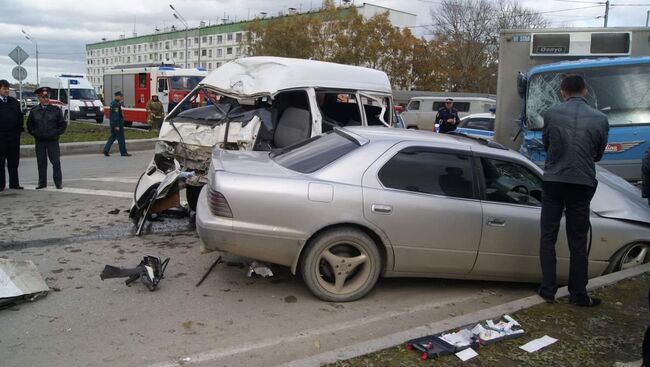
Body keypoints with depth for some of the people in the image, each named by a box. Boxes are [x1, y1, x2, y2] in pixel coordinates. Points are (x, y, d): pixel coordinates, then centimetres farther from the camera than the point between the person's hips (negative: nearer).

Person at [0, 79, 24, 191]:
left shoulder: (14, 102, 11)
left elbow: (20, 116, 14)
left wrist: (20, 129, 5)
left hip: (14, 136, 4)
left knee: (14, 161, 8)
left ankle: (14, 183, 15)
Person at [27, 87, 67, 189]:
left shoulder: (56, 110, 2)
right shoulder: (34, 111, 6)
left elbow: (63, 124, 5)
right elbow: (29, 125, 15)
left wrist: (56, 133, -4)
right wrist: (34, 133, 3)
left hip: (53, 140, -2)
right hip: (39, 141, 2)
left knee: (56, 162, -3)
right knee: (41, 162, 6)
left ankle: (58, 182, 4)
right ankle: (42, 183, 14)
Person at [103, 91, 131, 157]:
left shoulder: (113, 103, 14)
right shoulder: (115, 104, -18)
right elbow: (115, 116, -22)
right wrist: (117, 126, -23)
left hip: (113, 124, 10)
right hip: (117, 124, -10)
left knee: (113, 137, 14)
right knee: (121, 139, -2)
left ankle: (106, 150, 9)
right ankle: (123, 152, 4)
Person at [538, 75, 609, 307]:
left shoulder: (551, 114, -6)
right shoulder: (600, 119, -3)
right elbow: (598, 154, 10)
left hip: (553, 181, -1)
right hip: (582, 183, 1)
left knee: (548, 237, 11)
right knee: (578, 241, 10)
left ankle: (548, 289, 13)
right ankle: (578, 294, 16)